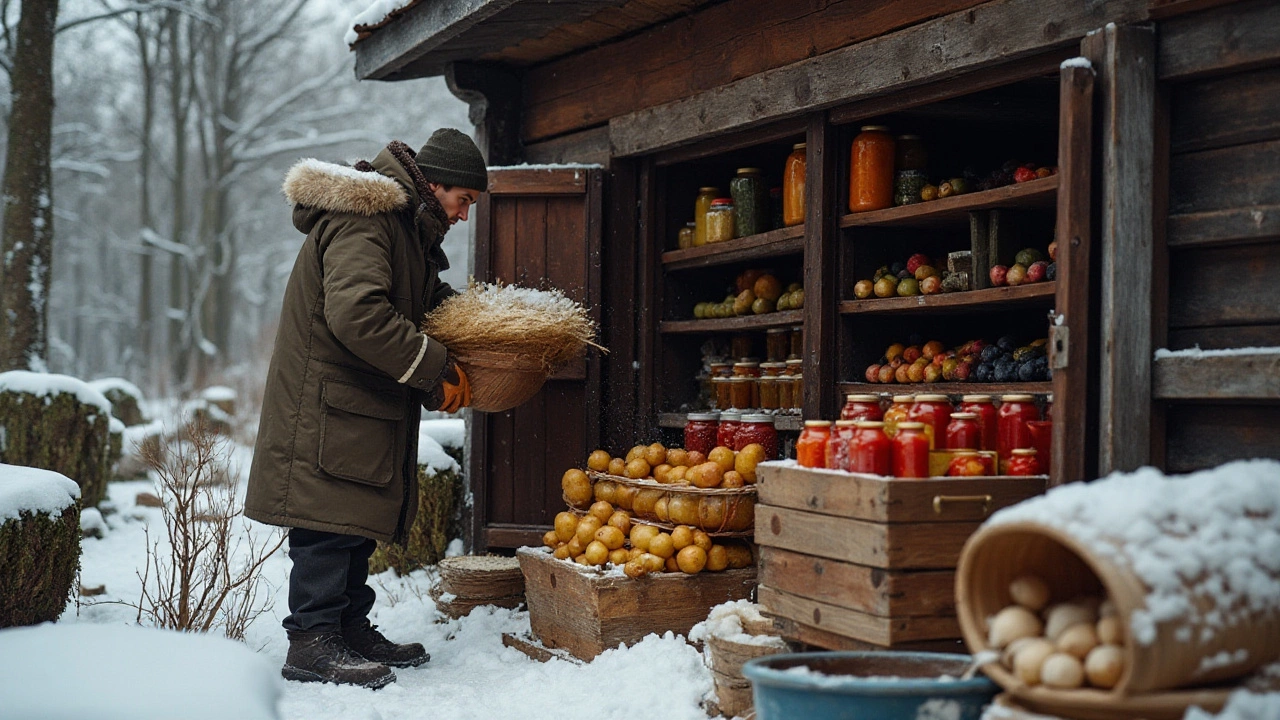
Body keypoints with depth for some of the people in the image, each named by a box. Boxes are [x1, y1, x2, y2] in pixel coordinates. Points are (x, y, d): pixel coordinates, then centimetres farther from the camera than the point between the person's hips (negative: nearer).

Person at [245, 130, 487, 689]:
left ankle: (352, 630, 22)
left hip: (363, 405, 11)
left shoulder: (403, 226, 18)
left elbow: (426, 298, 30)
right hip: (327, 403, -11)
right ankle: (312, 642, -6)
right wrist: (436, 369, -24)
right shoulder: (363, 221, -17)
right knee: (330, 517, -10)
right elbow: (357, 313, -30)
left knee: (358, 518, 14)